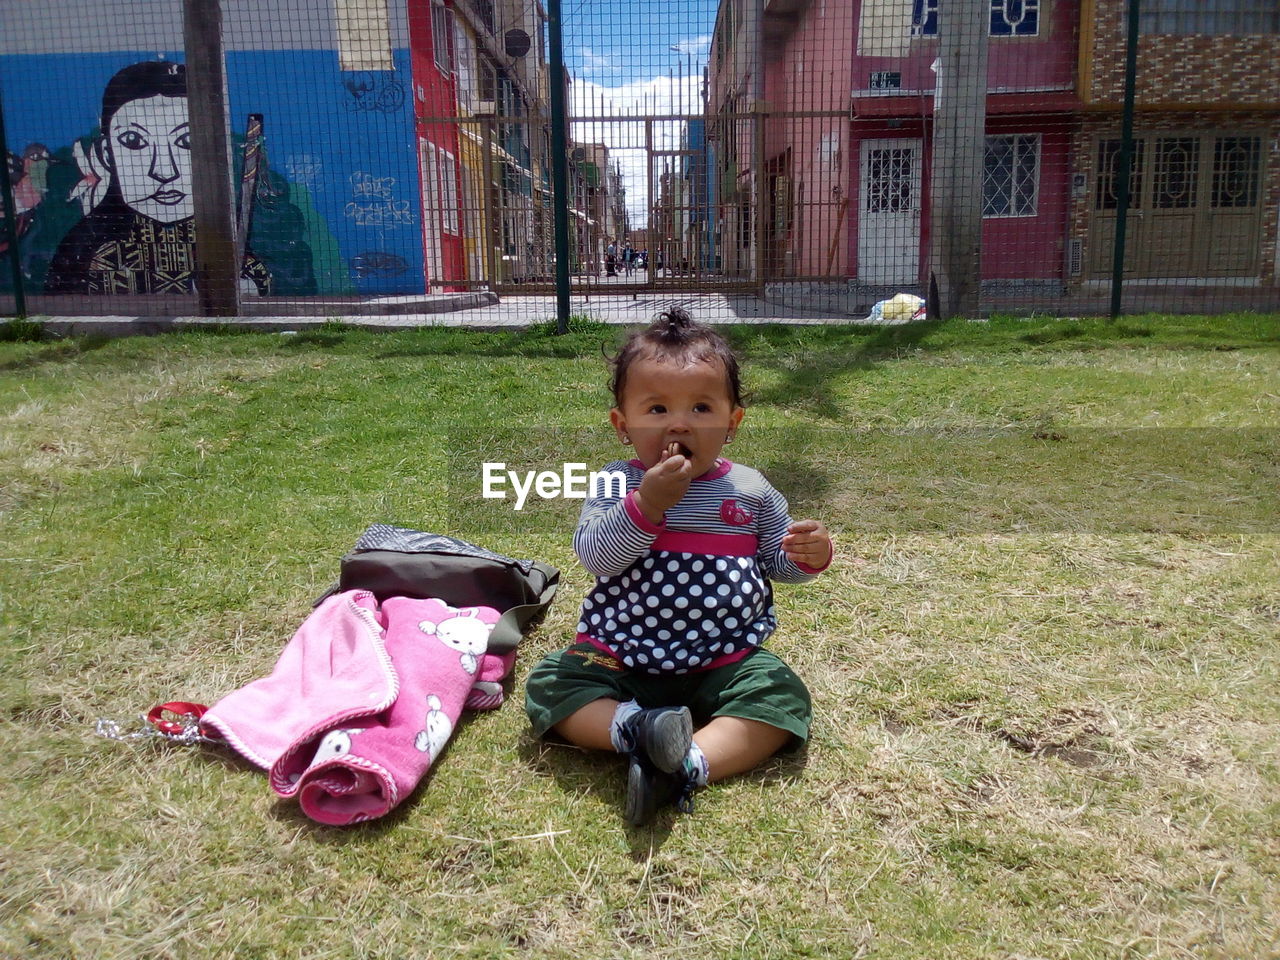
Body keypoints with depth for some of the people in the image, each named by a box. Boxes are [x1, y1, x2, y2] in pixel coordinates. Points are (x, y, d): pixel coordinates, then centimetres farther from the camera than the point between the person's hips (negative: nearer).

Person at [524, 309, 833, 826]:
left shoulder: (750, 489, 2)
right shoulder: (618, 485, -4)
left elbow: (777, 559, 11)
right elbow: (593, 555, -18)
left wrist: (807, 555, -13)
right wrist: (646, 505, -31)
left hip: (726, 660, 1)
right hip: (621, 657, 0)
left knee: (782, 697, -23)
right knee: (550, 684, -17)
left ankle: (692, 763, -36)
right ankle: (629, 724, -35)